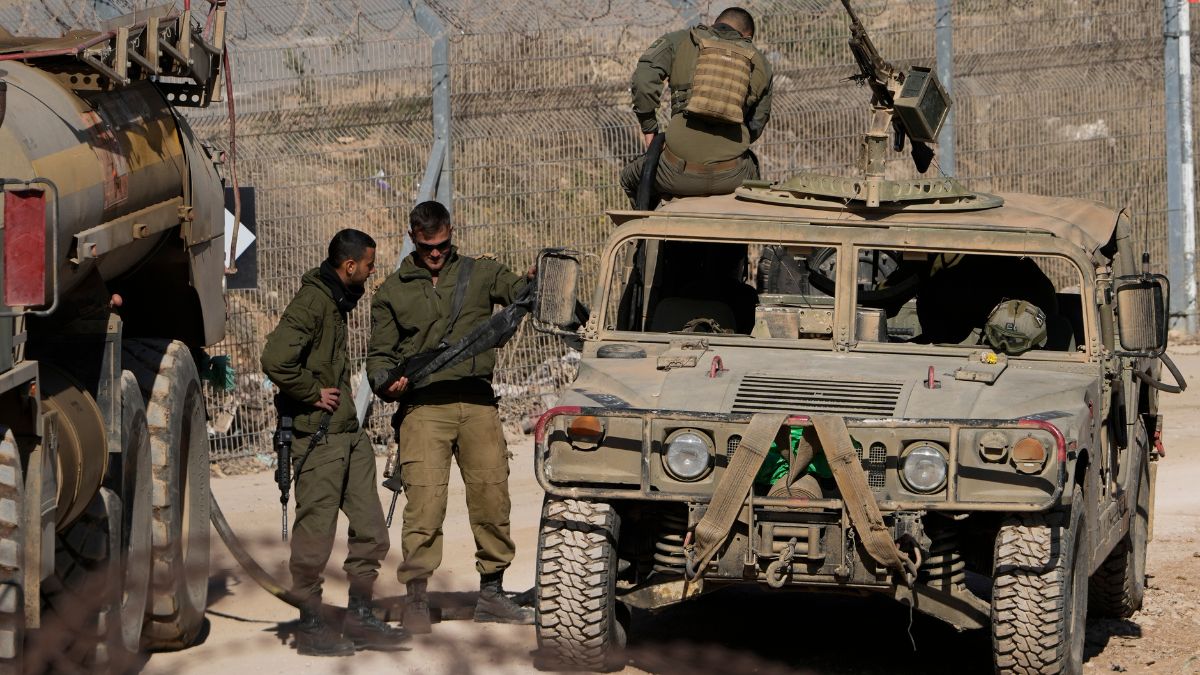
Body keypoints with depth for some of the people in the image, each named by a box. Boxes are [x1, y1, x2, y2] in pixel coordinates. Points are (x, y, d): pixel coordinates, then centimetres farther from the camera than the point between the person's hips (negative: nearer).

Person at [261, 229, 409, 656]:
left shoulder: (336, 301, 16)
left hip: (348, 433, 10)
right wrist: (314, 393, -17)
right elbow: (276, 360, -28)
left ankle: (360, 620, 16)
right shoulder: (312, 301, -15)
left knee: (370, 529, 9)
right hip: (317, 437, -10)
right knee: (315, 532, -3)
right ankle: (310, 627, 5)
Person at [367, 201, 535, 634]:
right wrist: (386, 383, -9)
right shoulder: (392, 293, 14)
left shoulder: (479, 274, 15)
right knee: (425, 503, -11)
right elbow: (379, 355, 13)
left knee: (492, 498, 1)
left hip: (477, 402, 2)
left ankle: (491, 594, 12)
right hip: (423, 407, -2)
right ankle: (416, 598, -6)